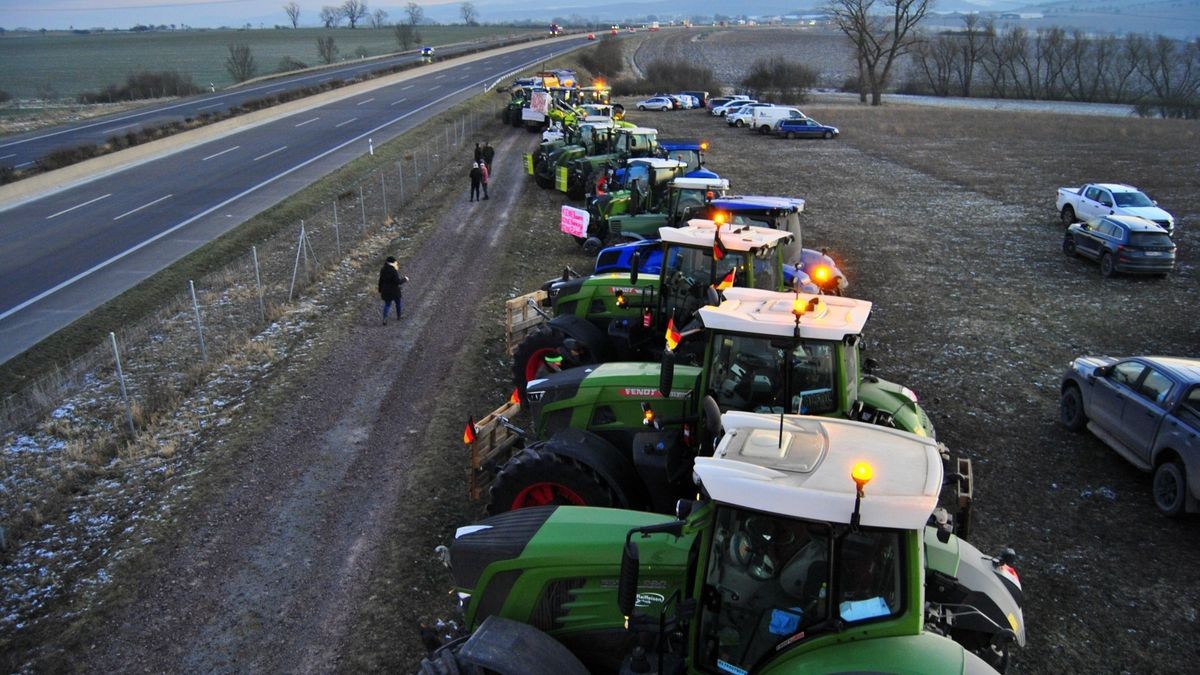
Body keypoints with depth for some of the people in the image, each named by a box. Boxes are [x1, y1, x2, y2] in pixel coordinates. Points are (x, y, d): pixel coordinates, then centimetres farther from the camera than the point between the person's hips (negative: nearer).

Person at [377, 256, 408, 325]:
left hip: (386, 291, 5)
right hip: (394, 291, -5)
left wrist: (380, 291, 13)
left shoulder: (383, 270, -4)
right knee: (398, 302, 21)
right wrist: (405, 279, -4)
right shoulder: (393, 271, -23)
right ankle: (398, 316, 39)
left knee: (387, 304, 16)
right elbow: (398, 281, -22)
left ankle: (385, 319, 0)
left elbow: (381, 281, 3)